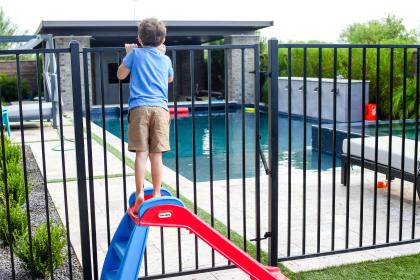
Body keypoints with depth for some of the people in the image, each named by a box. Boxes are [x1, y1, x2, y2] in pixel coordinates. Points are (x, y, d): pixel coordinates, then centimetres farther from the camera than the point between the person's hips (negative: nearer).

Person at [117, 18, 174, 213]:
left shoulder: (136, 54, 8)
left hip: (139, 107, -1)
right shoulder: (166, 60, 15)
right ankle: (156, 194, 7)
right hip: (160, 108, 2)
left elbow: (121, 75, 16)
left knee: (141, 153, -4)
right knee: (156, 154, 3)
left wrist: (128, 54, 26)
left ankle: (140, 195, -8)